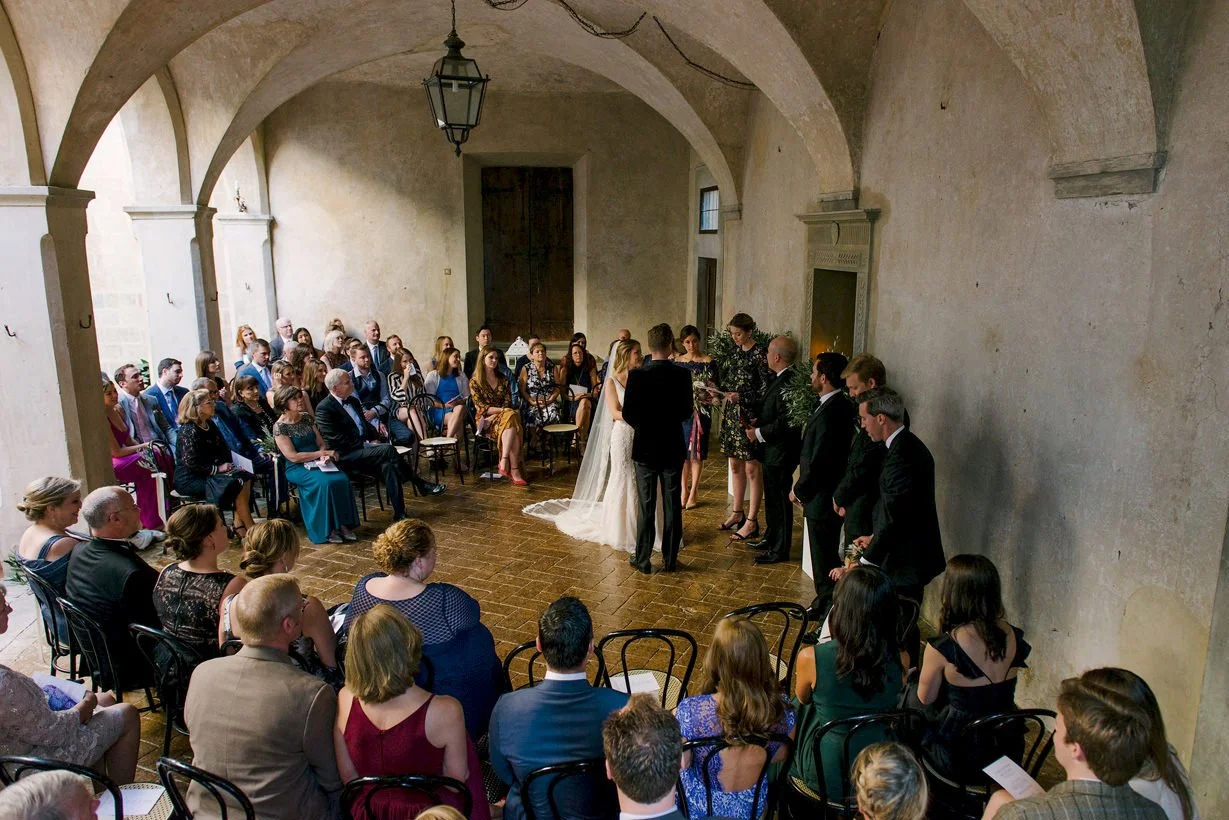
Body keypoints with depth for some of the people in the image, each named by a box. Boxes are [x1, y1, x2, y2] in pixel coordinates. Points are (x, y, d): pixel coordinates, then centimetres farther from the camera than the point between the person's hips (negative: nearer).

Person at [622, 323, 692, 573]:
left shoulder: (637, 375, -13)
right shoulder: (682, 375, -8)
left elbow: (628, 414, -9)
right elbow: (686, 412, 1)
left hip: (645, 448, -1)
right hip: (673, 448, 1)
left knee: (646, 506, 7)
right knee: (672, 505, 10)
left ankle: (643, 559, 13)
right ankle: (670, 558, 18)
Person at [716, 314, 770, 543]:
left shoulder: (760, 354, -11)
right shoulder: (734, 352, 10)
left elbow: (766, 389, -13)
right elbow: (723, 377, 18)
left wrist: (742, 397, -20)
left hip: (750, 416, -7)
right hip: (731, 414, 8)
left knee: (752, 468, -1)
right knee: (735, 465, 14)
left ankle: (752, 522, 5)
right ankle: (737, 513, 27)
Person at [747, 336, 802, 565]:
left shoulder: (789, 383, -24)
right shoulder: (778, 379, 8)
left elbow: (786, 422, -27)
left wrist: (759, 433, -18)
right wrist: (757, 420, 4)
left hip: (780, 452, -10)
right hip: (771, 451, 11)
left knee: (780, 500, 1)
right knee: (771, 497, 22)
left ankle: (780, 550, 13)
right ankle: (771, 539, 37)